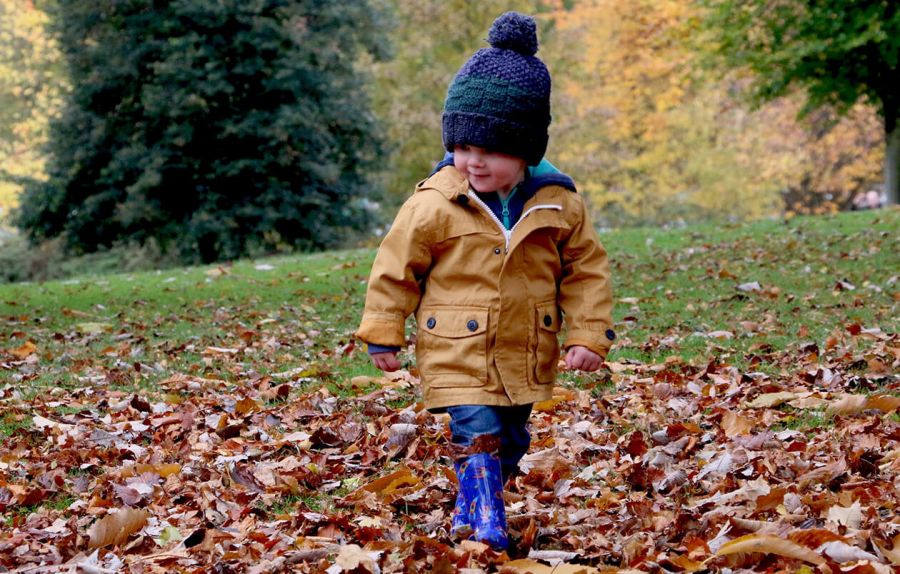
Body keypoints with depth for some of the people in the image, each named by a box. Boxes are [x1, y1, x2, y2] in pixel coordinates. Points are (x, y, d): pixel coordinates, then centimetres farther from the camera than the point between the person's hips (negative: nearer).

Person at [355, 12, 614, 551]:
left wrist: (589, 336, -4)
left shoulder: (559, 202, -7)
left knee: (511, 442, 16)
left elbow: (586, 269, 2)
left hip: (526, 356, 4)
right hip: (458, 356, -4)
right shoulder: (434, 204, -13)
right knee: (479, 440, -13)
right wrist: (383, 334, -1)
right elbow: (396, 266, -3)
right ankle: (485, 526, -3)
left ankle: (468, 512, 36)